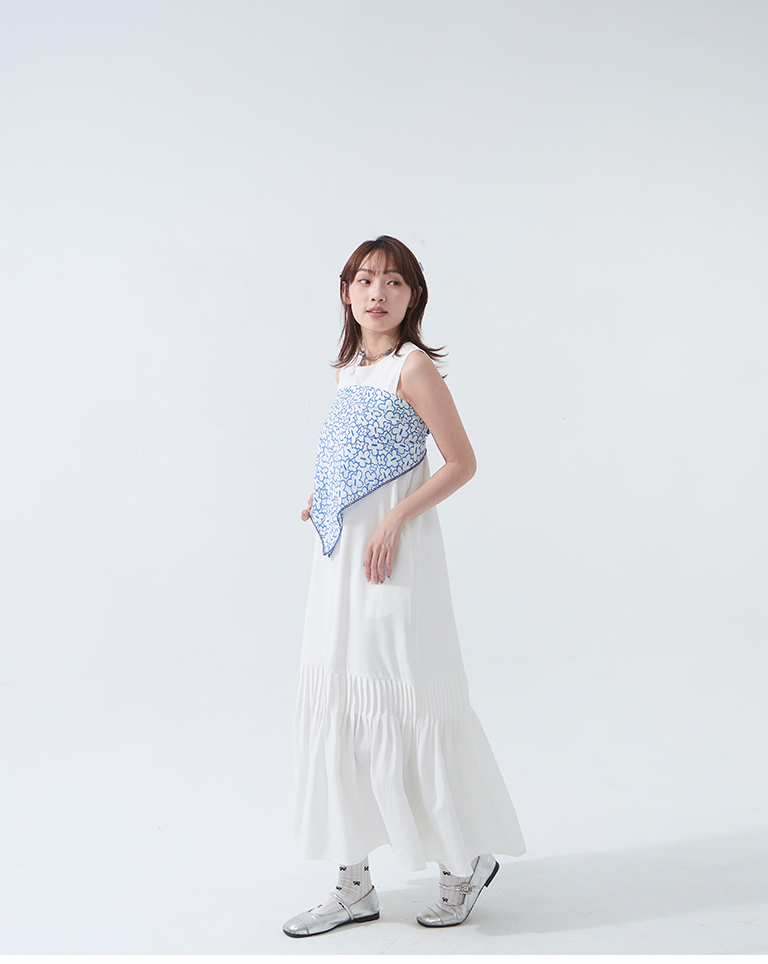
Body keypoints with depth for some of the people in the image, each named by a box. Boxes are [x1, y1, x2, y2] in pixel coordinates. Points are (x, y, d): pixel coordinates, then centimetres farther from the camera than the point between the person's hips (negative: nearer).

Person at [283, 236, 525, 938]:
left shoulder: (413, 365, -10)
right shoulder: (349, 367, 13)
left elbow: (462, 463, -11)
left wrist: (394, 521, -18)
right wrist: (323, 502, 8)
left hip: (396, 558, -8)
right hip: (340, 556, 8)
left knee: (409, 704, 0)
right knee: (336, 706, 9)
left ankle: (468, 859, 23)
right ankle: (355, 884, 20)